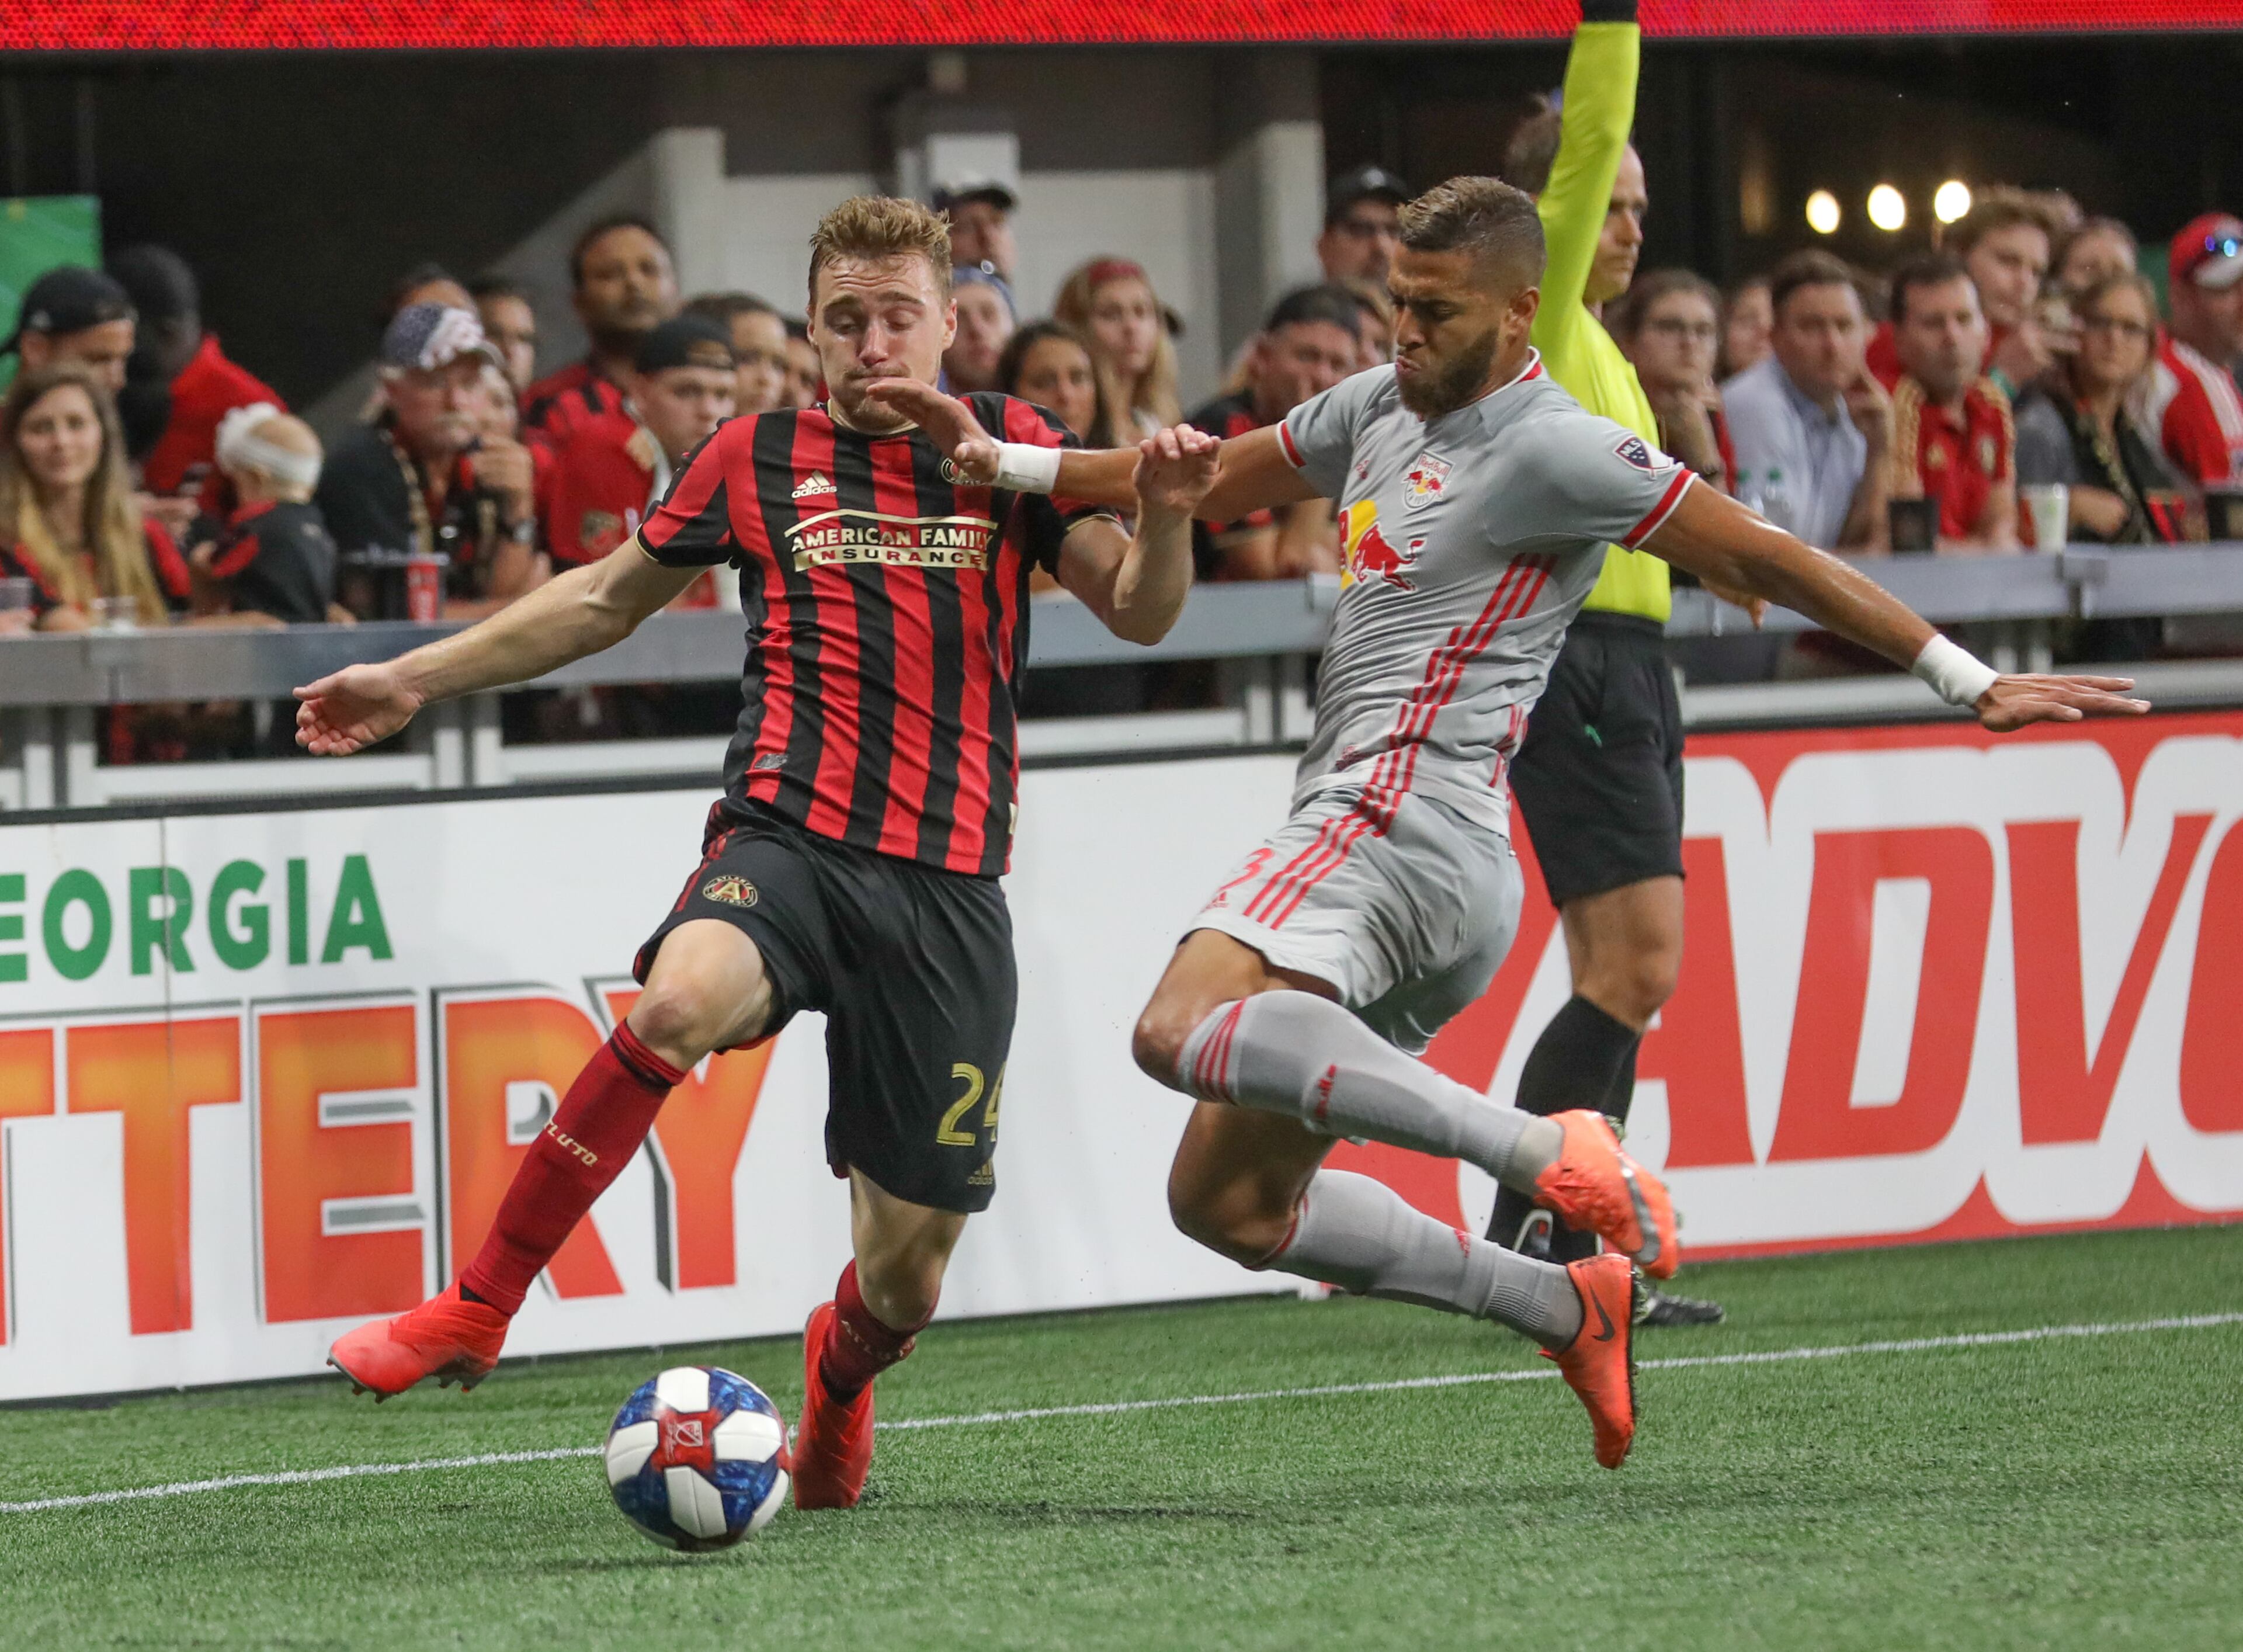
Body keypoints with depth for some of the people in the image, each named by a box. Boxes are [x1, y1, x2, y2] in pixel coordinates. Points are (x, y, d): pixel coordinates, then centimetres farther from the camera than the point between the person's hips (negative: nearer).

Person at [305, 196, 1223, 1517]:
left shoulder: (1010, 450, 10)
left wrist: (1165, 518, -19)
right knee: (682, 1002, -37)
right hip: (787, 841, 0)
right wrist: (415, 682, 22)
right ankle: (478, 1309, -28)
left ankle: (839, 1377, 38)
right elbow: (609, 600, 24)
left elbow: (1139, 615, 3)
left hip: (952, 889, 1)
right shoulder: (759, 459, 12)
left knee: (908, 1272, -1)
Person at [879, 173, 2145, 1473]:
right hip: (1367, 834, 9)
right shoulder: (1381, 408, 18)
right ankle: (1571, 1308, 10)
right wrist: (1004, 464, 22)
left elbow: (1760, 555, -7)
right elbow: (1204, 485, 30)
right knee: (1227, 1201, 8)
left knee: (1183, 1031, -32)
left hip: (1403, 824, -9)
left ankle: (1543, 1149, -31)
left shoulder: (1551, 448, -7)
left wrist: (1970, 684, -7)